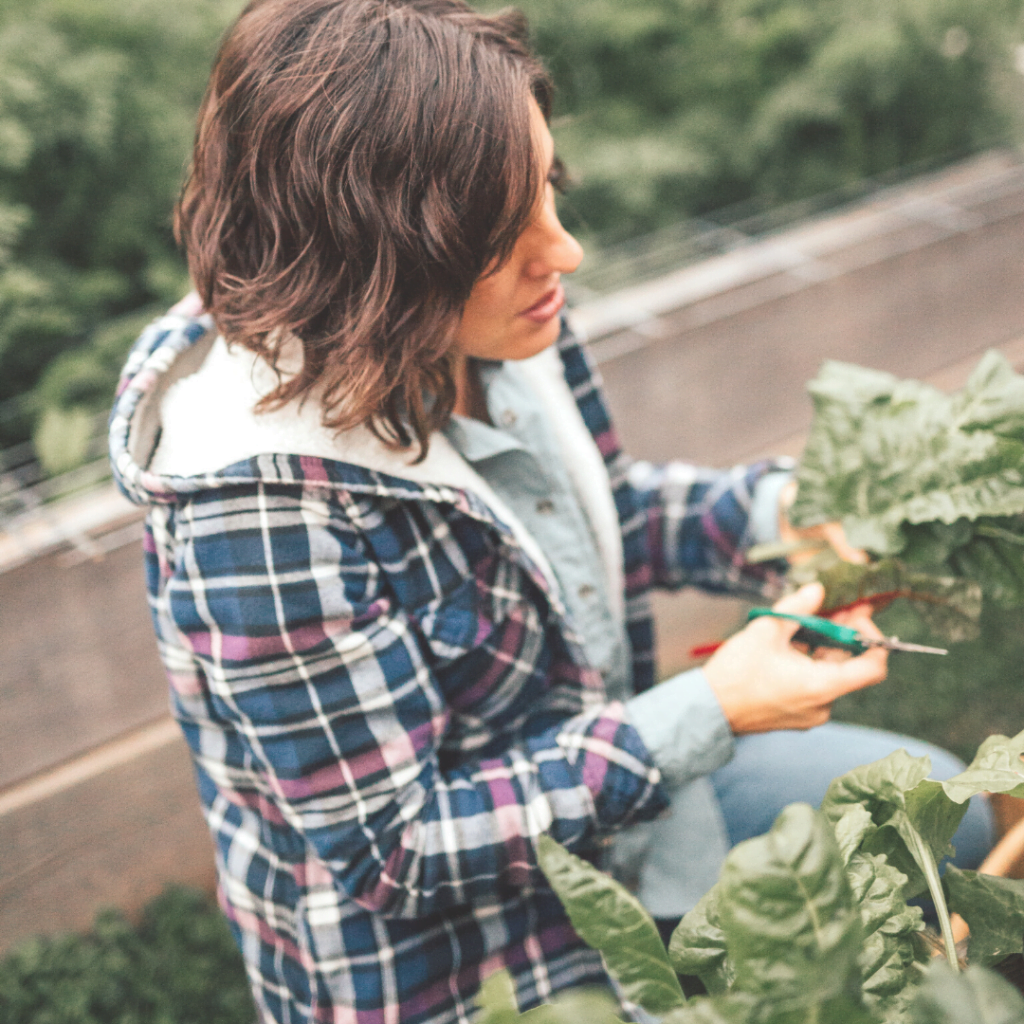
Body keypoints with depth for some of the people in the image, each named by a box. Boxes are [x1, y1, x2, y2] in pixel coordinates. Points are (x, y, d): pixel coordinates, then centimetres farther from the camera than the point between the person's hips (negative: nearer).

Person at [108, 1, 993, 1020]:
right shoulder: (271, 510, -37)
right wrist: (709, 714, -28)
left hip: (614, 772, 7)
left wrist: (776, 510, -12)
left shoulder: (477, 324, -14)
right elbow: (392, 851, -28)